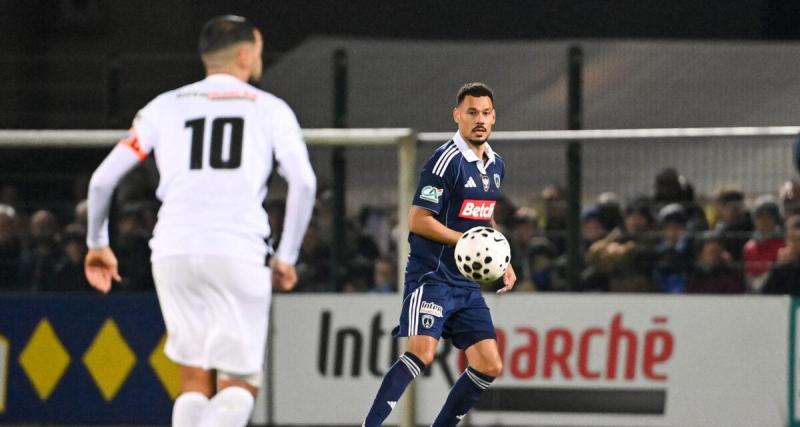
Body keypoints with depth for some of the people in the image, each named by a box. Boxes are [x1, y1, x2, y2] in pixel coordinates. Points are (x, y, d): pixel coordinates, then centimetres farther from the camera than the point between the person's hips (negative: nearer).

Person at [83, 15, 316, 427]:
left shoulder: (165, 106, 16)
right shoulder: (270, 109, 11)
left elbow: (102, 179, 13)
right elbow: (303, 182, -3)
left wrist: (97, 244, 27)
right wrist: (286, 257, 5)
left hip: (173, 253, 2)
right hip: (240, 254, -2)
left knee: (196, 379, 15)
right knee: (240, 385, 2)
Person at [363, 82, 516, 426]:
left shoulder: (496, 165, 14)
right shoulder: (446, 160, -12)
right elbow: (418, 220, -15)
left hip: (468, 283, 8)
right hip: (432, 277, -8)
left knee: (489, 366, 4)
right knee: (422, 352, -25)